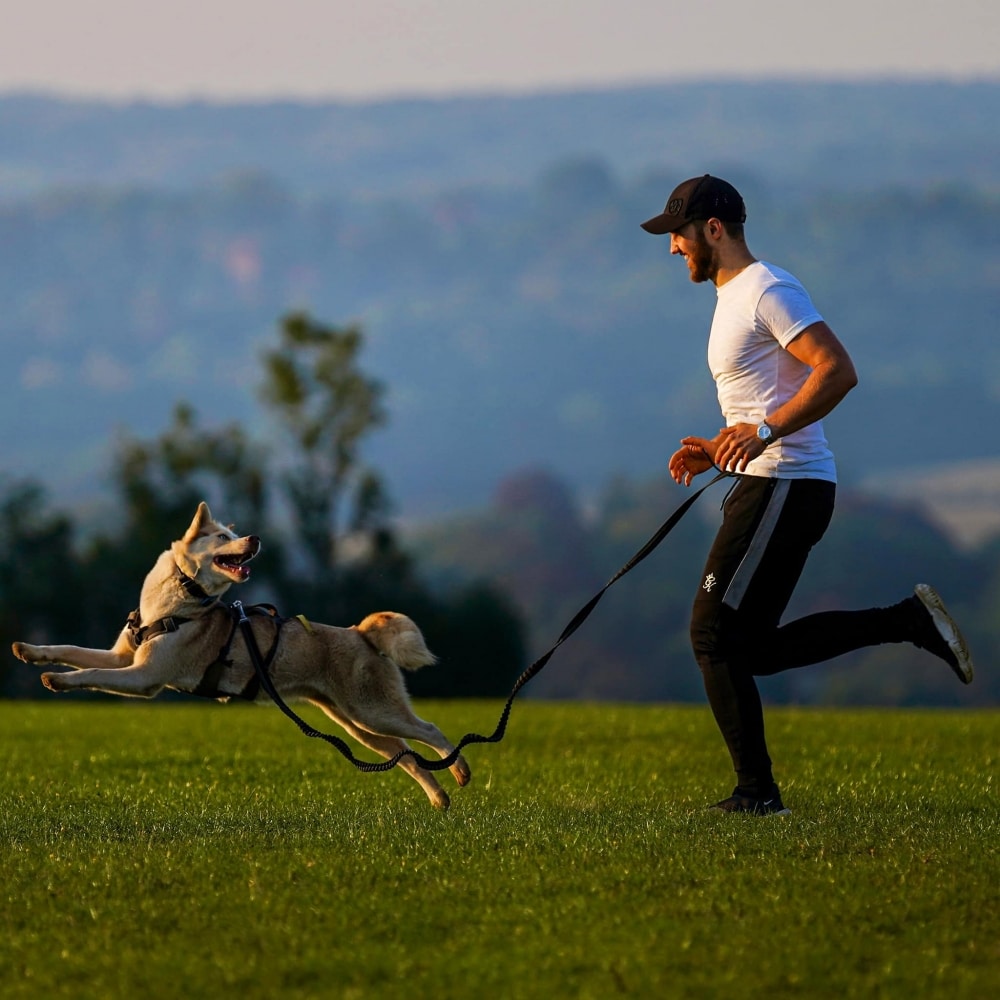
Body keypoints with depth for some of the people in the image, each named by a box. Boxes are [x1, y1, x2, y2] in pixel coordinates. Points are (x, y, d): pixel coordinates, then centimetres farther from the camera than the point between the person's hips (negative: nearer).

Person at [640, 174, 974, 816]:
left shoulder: (768, 291, -12)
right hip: (771, 483, 11)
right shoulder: (734, 297, 21)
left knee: (716, 634, -11)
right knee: (755, 648, 8)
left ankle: (756, 792, -7)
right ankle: (908, 621, 8)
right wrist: (719, 451, 16)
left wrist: (764, 433, -29)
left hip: (785, 487, -11)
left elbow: (837, 371, -24)